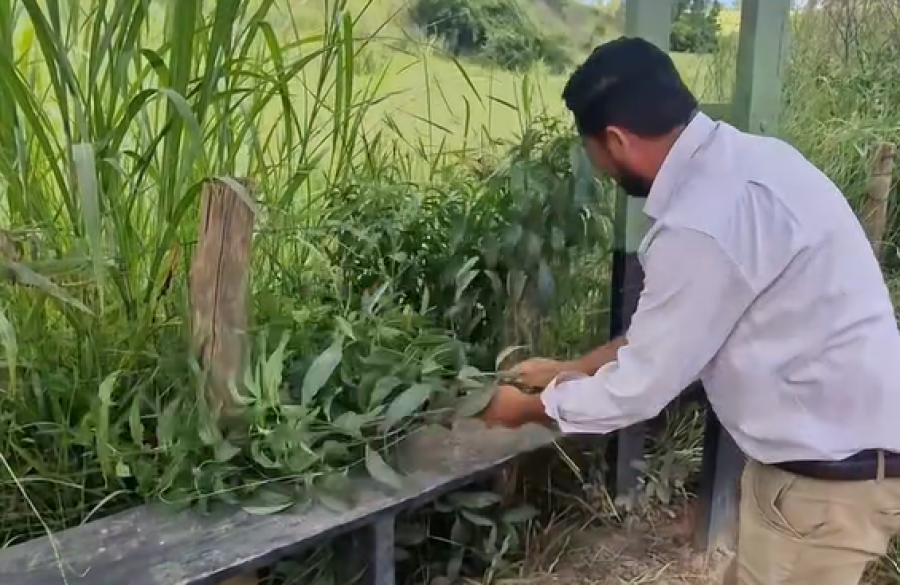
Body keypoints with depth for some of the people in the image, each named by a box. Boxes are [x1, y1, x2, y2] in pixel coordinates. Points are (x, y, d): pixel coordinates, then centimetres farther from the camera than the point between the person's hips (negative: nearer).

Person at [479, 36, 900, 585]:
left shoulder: (702, 224, -29)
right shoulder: (741, 159, 2)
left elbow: (639, 388, -18)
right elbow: (667, 333, 10)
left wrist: (530, 407, -1)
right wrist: (570, 370, 13)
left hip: (832, 470, -9)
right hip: (838, 438, 9)